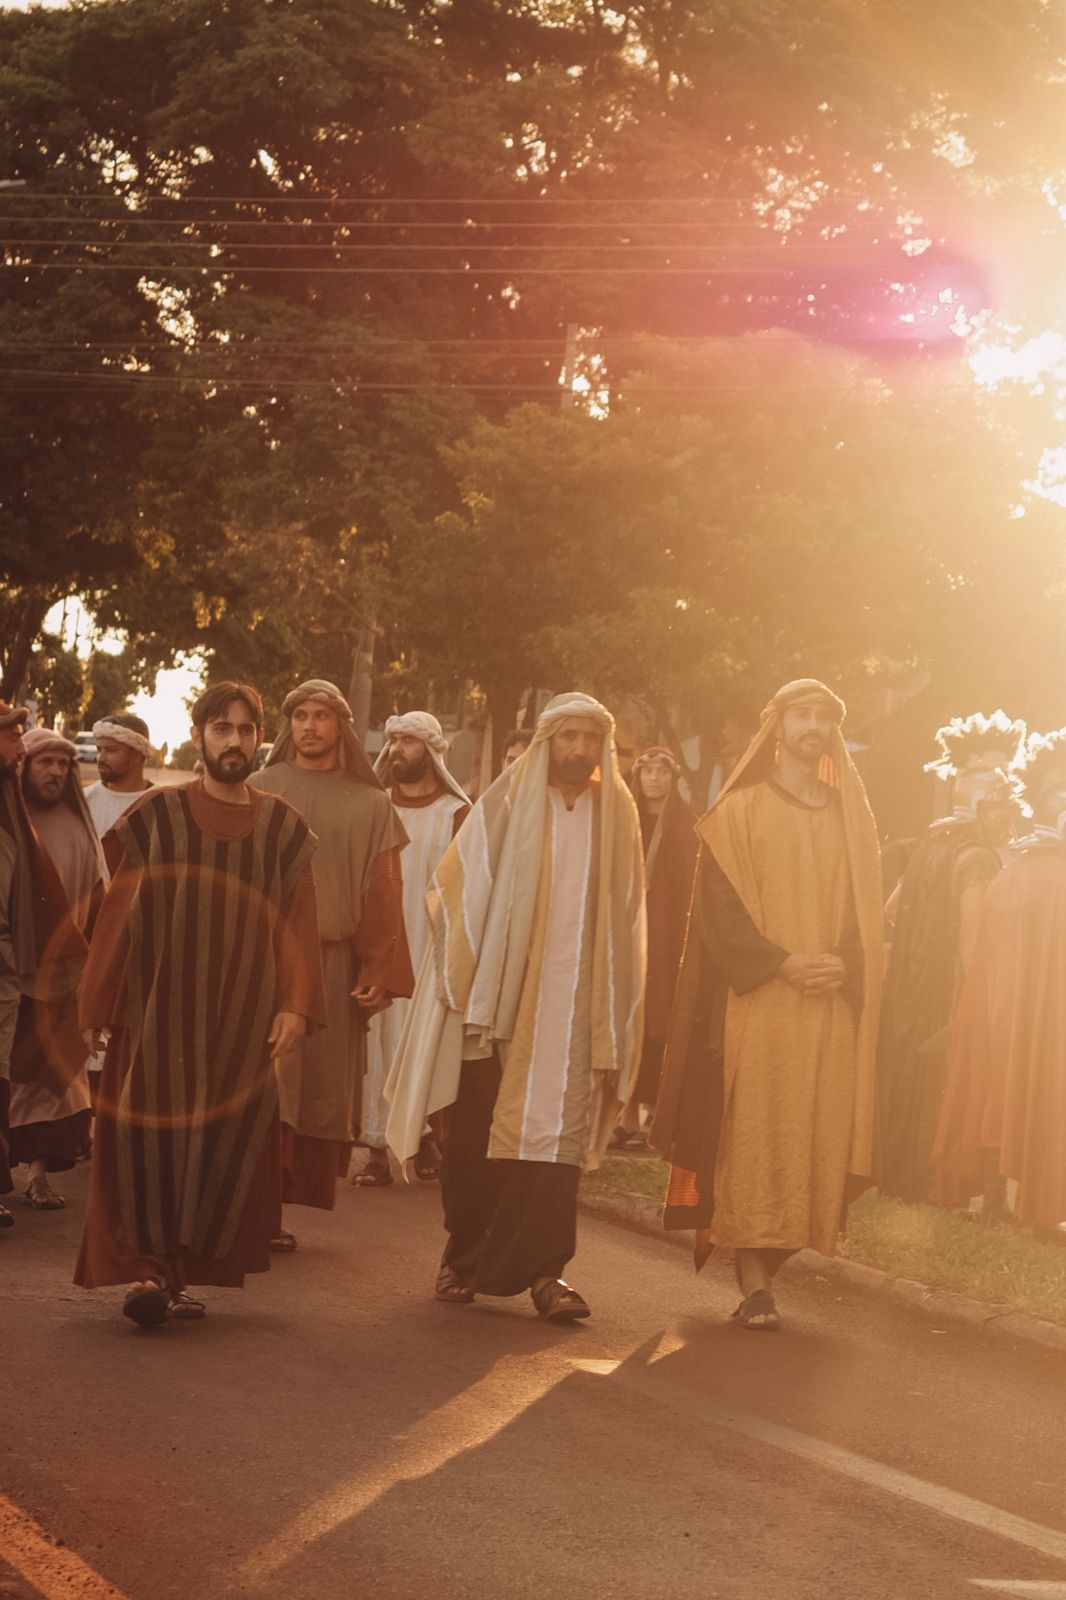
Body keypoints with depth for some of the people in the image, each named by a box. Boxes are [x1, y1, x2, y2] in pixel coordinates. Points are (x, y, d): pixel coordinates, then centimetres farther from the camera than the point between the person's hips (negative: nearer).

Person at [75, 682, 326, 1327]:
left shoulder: (284, 829, 8)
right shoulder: (156, 817, 3)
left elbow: (298, 925, 6)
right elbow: (117, 914, 2)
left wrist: (296, 1005, -6)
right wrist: (100, 1007, -1)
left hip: (243, 1019, 2)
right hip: (158, 1012, -2)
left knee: (225, 1147, 1)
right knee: (151, 1138, -10)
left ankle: (182, 1273, 8)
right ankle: (146, 1268, -11)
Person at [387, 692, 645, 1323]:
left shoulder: (617, 817, 7)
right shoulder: (505, 808, 0)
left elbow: (625, 917, 12)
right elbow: (455, 891, 0)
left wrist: (615, 1021, 7)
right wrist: (468, 990, -7)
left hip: (573, 1005, 1)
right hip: (497, 997, -1)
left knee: (557, 1131, -5)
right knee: (477, 1133, 4)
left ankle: (544, 1268, -2)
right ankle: (465, 1255, 17)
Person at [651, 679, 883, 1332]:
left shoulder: (853, 818, 16)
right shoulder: (740, 811, 6)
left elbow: (867, 911, 11)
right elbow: (719, 907, -3)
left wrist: (843, 963, -10)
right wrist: (780, 963, -16)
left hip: (829, 1007, 3)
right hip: (755, 1002, -3)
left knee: (813, 1136, -3)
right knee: (750, 1135, -9)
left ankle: (772, 1265, 4)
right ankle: (753, 1280, -10)